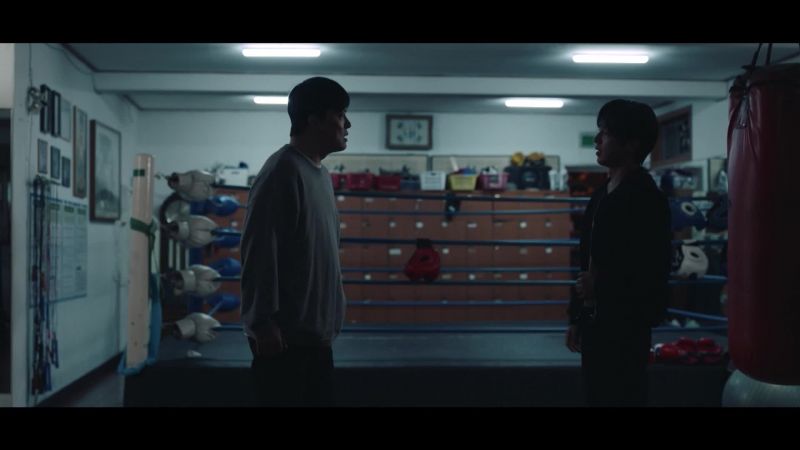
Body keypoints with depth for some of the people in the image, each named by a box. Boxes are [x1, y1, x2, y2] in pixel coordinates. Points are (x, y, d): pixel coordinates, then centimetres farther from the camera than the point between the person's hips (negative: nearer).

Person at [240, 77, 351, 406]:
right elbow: (259, 252, -19)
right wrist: (263, 323, -20)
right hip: (285, 335, -9)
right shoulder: (283, 171, -14)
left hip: (315, 333, 9)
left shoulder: (320, 174, 14)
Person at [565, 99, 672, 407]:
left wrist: (601, 286, -13)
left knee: (621, 399, -2)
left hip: (625, 326, -8)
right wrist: (577, 317, 15)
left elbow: (654, 271, -17)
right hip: (596, 322, 8)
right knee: (596, 397, 13)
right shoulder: (603, 194, 13)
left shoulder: (645, 196, -12)